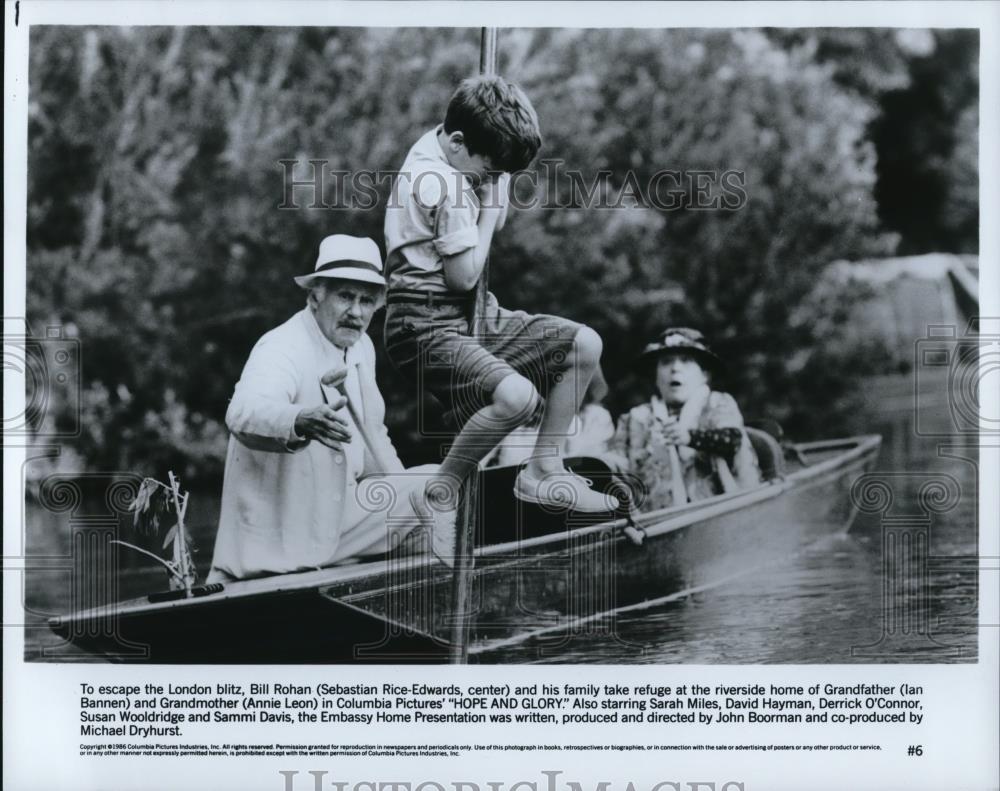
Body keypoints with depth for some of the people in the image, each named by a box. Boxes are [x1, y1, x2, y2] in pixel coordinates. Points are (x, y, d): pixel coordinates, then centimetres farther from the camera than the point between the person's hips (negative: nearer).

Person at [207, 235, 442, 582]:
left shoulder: (360, 346, 6)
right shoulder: (281, 349, -22)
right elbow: (244, 414, -44)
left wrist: (402, 497, 9)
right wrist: (301, 423, -65)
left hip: (339, 514, 7)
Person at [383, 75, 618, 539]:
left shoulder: (451, 153, 9)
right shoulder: (438, 183, -21)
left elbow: (496, 224, 22)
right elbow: (465, 274, -20)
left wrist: (494, 190, 3)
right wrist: (490, 204, -10)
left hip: (472, 315, 10)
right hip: (428, 326, -10)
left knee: (585, 344, 4)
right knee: (517, 395, -34)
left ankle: (543, 470, 12)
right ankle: (439, 496, -13)